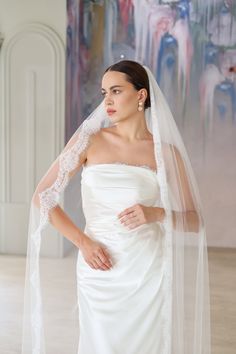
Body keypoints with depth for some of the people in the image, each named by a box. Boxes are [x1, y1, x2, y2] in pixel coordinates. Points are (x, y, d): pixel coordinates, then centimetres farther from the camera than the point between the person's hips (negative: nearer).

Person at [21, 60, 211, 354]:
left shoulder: (166, 151, 1)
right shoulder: (89, 140, -1)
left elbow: (194, 220, 4)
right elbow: (42, 196, -1)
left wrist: (157, 214, -15)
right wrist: (82, 242, -10)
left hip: (149, 272, 1)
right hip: (100, 270, 0)